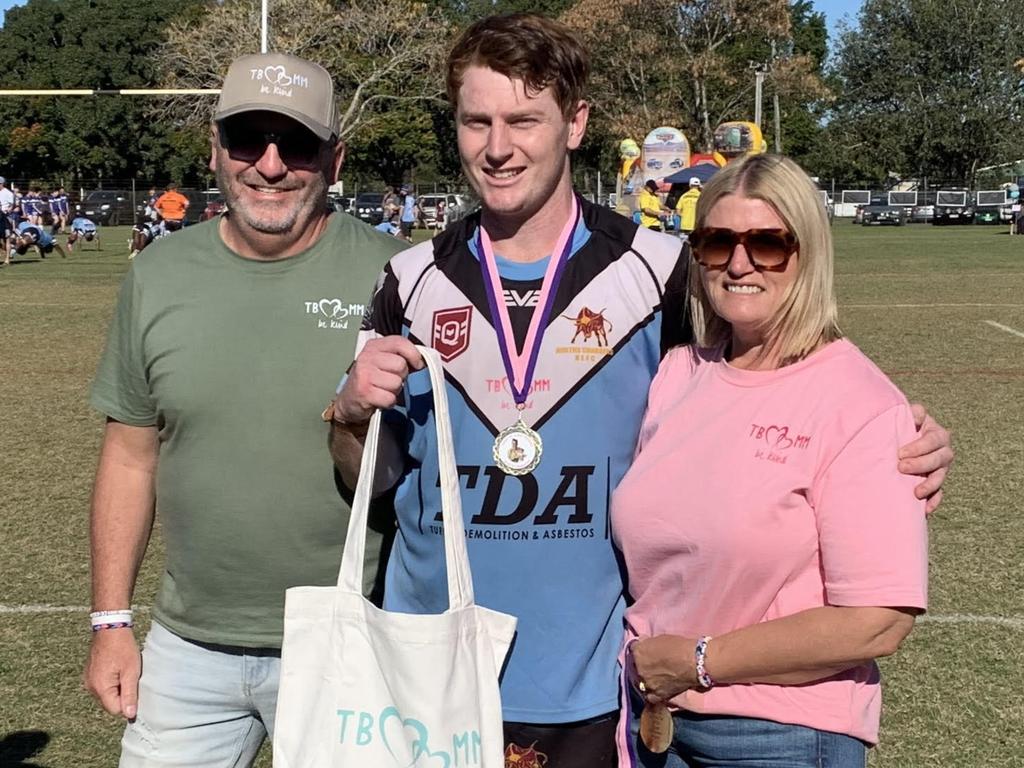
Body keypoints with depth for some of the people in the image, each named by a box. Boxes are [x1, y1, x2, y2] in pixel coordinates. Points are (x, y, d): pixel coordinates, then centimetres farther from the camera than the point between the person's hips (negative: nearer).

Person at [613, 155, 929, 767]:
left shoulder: (860, 406, -16)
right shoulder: (679, 372, 2)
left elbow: (878, 622, -21)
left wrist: (699, 661, -15)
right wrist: (645, 661, -2)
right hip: (652, 714, 5)